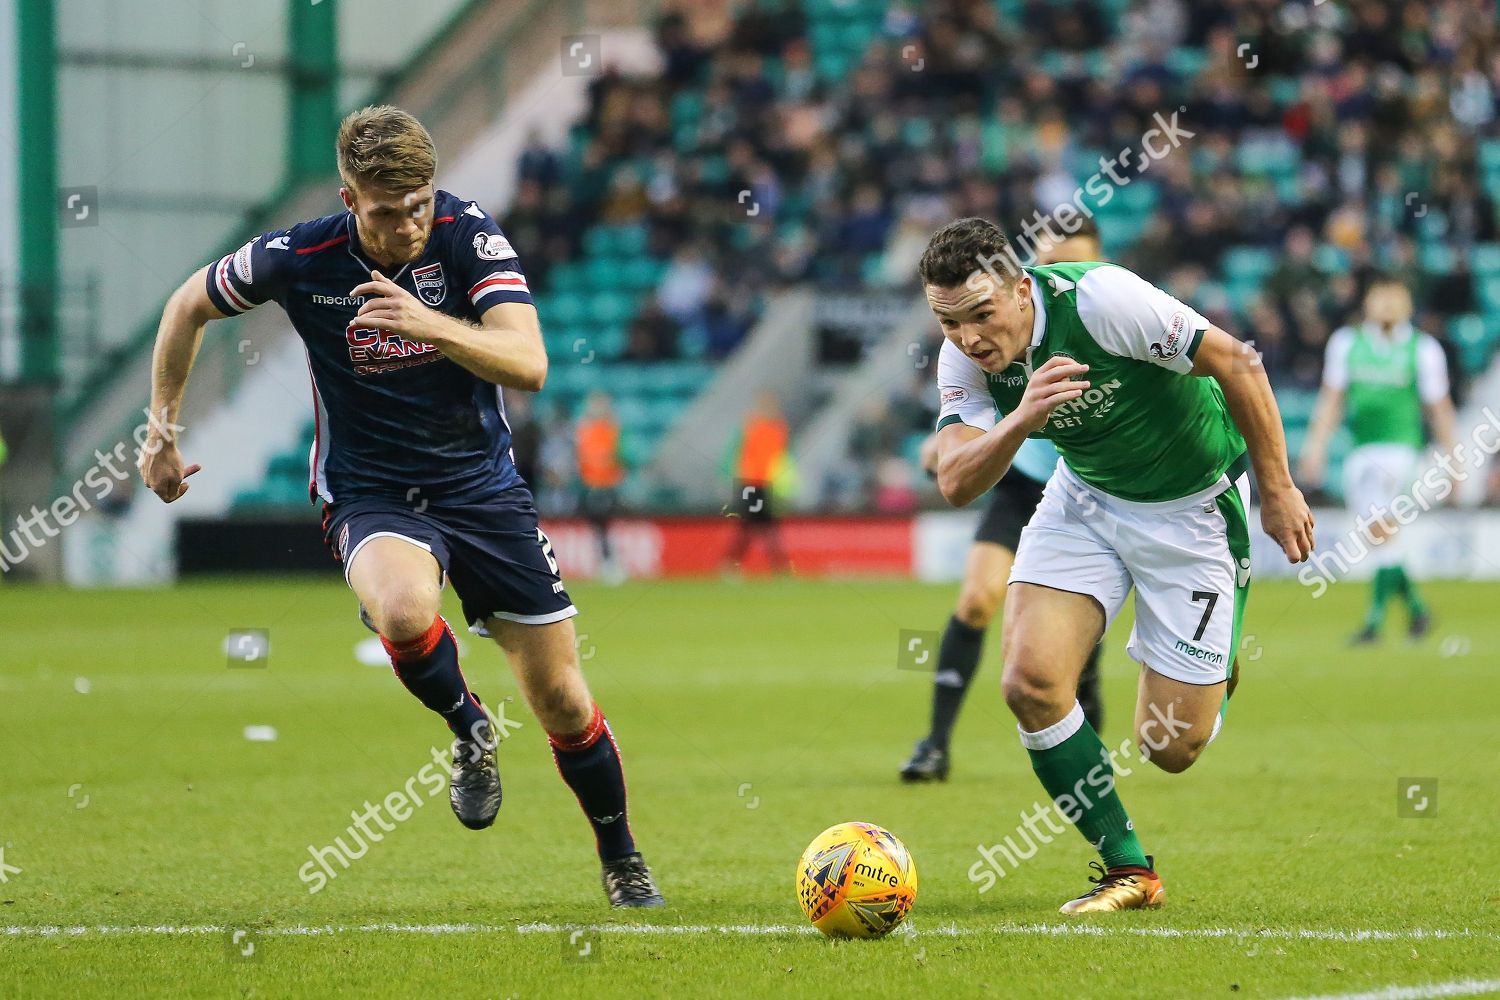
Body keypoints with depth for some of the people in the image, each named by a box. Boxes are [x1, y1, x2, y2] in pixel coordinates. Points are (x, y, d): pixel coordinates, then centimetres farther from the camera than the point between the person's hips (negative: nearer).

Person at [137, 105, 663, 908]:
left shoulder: (467, 233, -15)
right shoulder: (299, 259, -15)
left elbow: (528, 364, -27)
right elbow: (189, 306, 5)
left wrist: (429, 325, -43)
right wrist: (162, 431, 7)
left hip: (481, 482, 1)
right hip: (370, 494, -1)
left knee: (561, 700, 2)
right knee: (404, 610, -37)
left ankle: (622, 863, 27)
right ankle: (469, 732, -5)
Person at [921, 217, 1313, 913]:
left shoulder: (1100, 300, -31)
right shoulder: (964, 358, -15)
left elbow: (1237, 364, -22)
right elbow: (956, 484, -23)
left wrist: (1277, 491, -15)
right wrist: (1020, 421, -43)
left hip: (1192, 504, -5)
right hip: (1087, 495, 5)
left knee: (1171, 747, -5)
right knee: (1031, 683, -16)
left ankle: (1215, 675, 33)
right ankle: (1128, 872, 0)